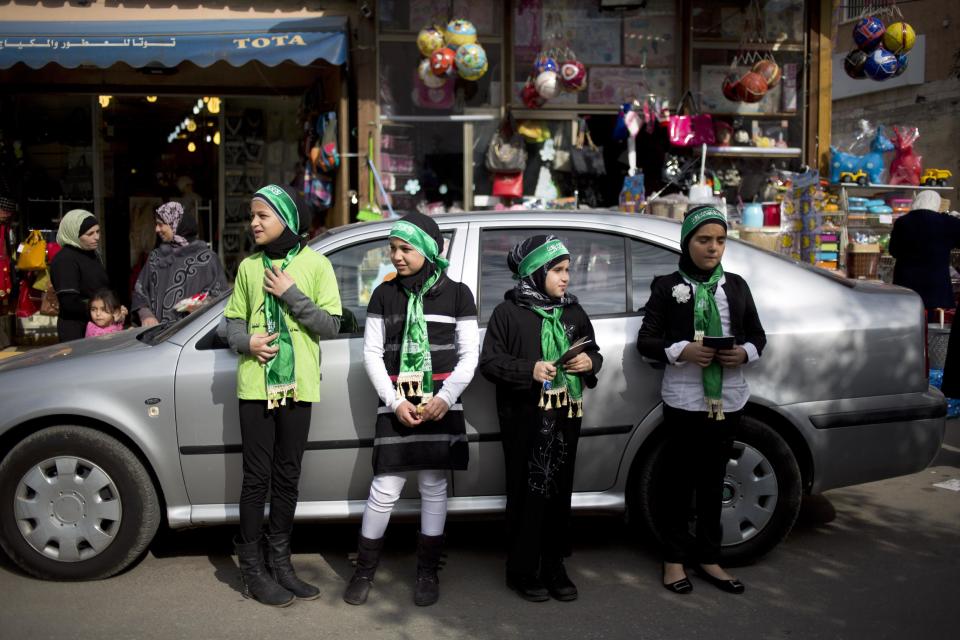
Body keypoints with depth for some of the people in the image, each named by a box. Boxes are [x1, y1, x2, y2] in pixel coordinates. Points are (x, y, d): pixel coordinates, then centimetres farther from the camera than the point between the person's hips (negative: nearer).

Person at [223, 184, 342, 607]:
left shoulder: (315, 264, 0)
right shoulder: (249, 267, 6)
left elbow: (331, 325, -3)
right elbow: (234, 319, 11)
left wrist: (292, 295, -13)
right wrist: (246, 342, -10)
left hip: (297, 386, 0)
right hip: (255, 385, 0)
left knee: (287, 478, 9)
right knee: (257, 478, 1)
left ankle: (279, 562, 22)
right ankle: (252, 569, 11)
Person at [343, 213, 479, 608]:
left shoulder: (456, 294, 4)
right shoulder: (384, 295, 6)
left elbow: (468, 354, 2)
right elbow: (372, 353, 4)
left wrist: (445, 398, -11)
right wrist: (395, 401, -7)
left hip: (440, 406, 0)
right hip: (396, 404, 0)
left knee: (433, 488, 6)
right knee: (384, 490, -2)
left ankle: (428, 572, 18)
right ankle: (364, 571, 13)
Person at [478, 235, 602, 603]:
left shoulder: (573, 311, 13)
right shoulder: (508, 312, -3)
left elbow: (593, 351, 20)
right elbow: (489, 362, -6)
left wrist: (590, 362, -3)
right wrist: (529, 370, -20)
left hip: (565, 416, 5)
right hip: (525, 418, -4)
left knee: (559, 492, 8)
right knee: (527, 493, 0)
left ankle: (554, 568, 19)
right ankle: (523, 571, 11)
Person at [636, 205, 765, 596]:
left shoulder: (736, 286, 11)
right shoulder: (667, 286, -1)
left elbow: (757, 334, 15)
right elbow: (645, 341, -3)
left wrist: (745, 352, -7)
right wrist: (682, 351, -20)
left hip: (728, 399, 4)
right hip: (685, 399, -4)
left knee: (713, 480, 12)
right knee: (679, 480, 5)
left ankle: (708, 558, 24)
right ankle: (674, 559, 17)